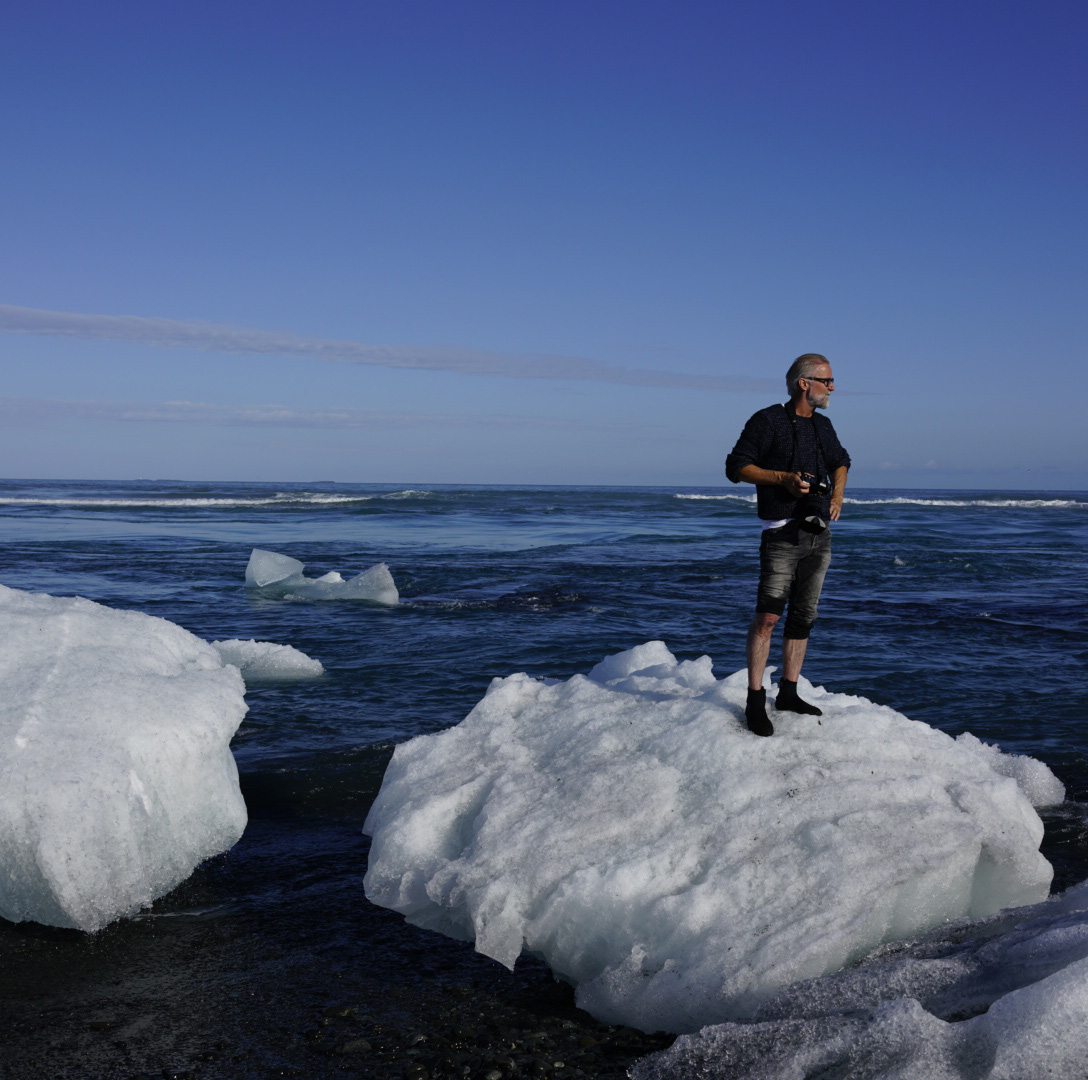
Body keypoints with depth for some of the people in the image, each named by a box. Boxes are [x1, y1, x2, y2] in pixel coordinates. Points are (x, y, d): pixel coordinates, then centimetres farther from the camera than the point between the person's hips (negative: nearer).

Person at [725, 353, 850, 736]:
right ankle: (755, 700, -8)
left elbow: (840, 461, 33)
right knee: (768, 615, -14)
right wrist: (783, 478, -17)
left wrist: (837, 494, 14)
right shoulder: (768, 421, -6)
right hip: (783, 534, -7)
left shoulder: (823, 425, 15)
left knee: (803, 617, 9)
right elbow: (737, 466, -8)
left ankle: (788, 693, 18)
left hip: (820, 535, 7)